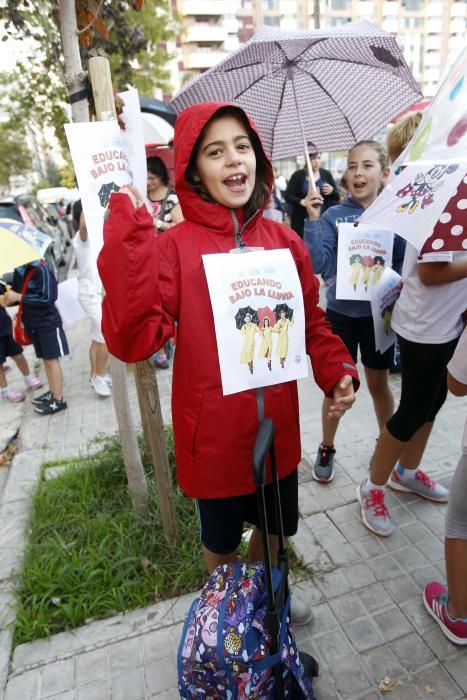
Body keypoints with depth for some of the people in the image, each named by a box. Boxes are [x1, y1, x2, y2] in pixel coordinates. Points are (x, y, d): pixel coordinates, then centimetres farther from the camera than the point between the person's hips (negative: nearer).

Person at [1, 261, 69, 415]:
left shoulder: (41, 270, -18)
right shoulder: (18, 271, 4)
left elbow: (47, 298, -23)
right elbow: (16, 293, 14)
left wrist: (18, 297, -23)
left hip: (48, 323, -7)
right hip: (32, 324, 7)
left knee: (52, 359, -2)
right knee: (45, 359, 14)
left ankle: (59, 400, 5)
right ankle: (52, 392, 26)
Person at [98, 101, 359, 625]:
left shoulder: (284, 241, -1)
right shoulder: (175, 246, -14)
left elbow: (312, 322, 9)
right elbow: (133, 340, -25)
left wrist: (337, 371, -6)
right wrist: (127, 236, -30)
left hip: (277, 427, 4)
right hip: (214, 434, -4)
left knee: (277, 526, 26)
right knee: (222, 538, 22)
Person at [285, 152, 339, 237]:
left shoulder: (326, 174, 9)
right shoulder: (298, 175, 3)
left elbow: (337, 197, 13)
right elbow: (288, 196, -2)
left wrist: (332, 191, -11)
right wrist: (301, 201, -22)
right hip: (302, 221, -2)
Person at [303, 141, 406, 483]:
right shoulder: (333, 216, -5)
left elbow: (405, 264, 1)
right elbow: (319, 265, -15)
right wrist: (312, 219, -21)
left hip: (378, 313, 1)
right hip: (341, 313, -1)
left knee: (379, 384, 15)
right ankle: (326, 449, 29)